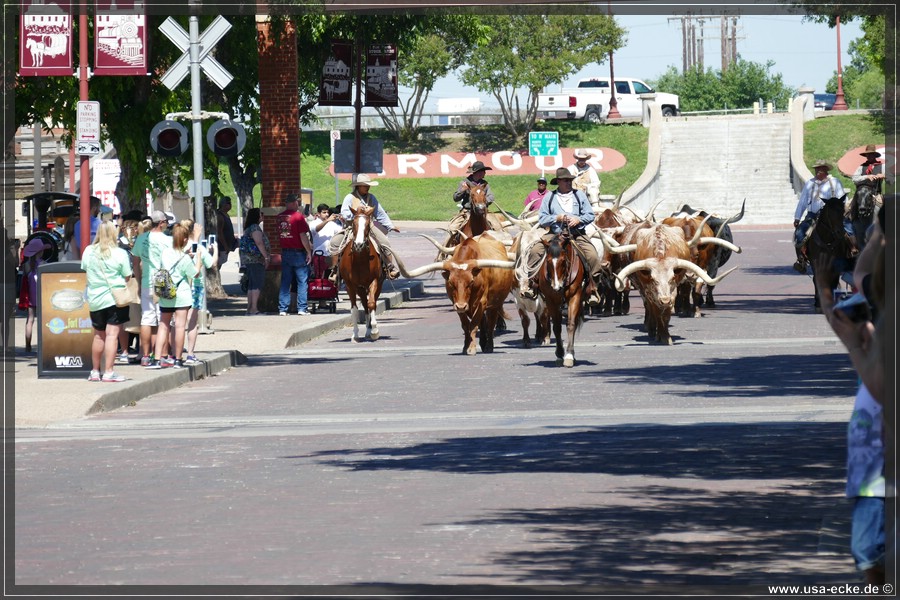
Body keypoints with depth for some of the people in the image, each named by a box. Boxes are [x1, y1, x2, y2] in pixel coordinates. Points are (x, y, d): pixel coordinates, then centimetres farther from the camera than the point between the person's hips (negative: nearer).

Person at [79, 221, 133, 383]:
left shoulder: (88, 252, 1)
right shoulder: (120, 254, -9)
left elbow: (84, 270, 14)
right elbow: (127, 277, -4)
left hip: (95, 300, 4)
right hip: (116, 297, -4)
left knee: (99, 336, 16)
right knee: (112, 334, -6)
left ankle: (95, 371, 23)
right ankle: (108, 372, -11)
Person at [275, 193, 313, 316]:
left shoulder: (279, 217, 6)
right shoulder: (298, 216, -12)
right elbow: (303, 236, -15)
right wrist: (309, 251, -7)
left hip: (285, 253, 5)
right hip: (298, 252, -5)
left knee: (285, 282, 8)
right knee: (302, 281, 2)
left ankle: (282, 309, 6)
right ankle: (302, 309, -2)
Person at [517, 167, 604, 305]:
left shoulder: (579, 195, 9)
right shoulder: (549, 197, 7)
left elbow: (590, 215, 8)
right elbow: (542, 219, 4)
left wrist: (578, 219, -11)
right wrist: (557, 218, -11)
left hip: (577, 235, 0)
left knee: (593, 256, -23)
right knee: (535, 250, -22)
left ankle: (594, 290, -11)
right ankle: (526, 282, -14)